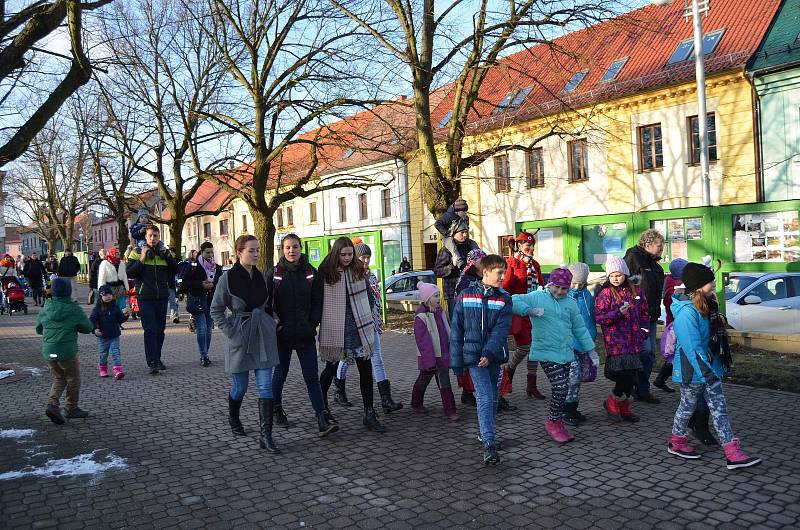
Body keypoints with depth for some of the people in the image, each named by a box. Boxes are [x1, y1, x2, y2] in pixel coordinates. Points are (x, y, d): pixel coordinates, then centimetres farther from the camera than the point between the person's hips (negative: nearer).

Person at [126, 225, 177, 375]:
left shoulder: (165, 252, 10)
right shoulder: (137, 252, 1)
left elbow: (175, 270, 3)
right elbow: (130, 273, -7)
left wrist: (167, 255, -7)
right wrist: (142, 259, -15)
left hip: (162, 296, 4)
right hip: (145, 297, -4)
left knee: (160, 330, 10)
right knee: (150, 330, -9)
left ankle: (157, 359, 22)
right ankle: (153, 363, -10)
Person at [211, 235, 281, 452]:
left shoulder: (260, 276, 6)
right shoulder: (228, 278, -8)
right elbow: (216, 310, -1)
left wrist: (271, 323, 9)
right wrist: (230, 331, -9)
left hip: (264, 336, 3)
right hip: (240, 337, -3)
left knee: (266, 386, -4)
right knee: (240, 387, 11)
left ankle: (265, 435, -2)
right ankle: (233, 418, 41)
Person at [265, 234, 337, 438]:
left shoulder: (312, 273, 3)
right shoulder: (274, 273, -1)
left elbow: (318, 301, 7)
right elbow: (266, 302, 1)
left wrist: (313, 323, -3)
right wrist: (273, 323, -8)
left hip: (306, 334, 1)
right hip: (282, 333, -1)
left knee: (312, 377, -3)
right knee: (280, 374, 13)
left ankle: (322, 421, -5)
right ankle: (277, 409, 35)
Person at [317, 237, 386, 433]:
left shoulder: (359, 271, 5)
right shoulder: (326, 273, -8)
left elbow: (369, 296, 16)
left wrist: (366, 315, 11)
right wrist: (329, 317, -4)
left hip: (359, 327, 4)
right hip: (334, 329, -3)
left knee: (366, 369, 1)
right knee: (331, 368, 10)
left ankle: (369, 414, 7)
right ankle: (322, 407, 30)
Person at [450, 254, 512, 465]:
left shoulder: (504, 299, 1)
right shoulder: (465, 295, -1)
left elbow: (501, 330, -11)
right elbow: (456, 329, 1)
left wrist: (489, 354, -24)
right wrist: (456, 360, -1)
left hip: (494, 356, 3)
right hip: (473, 354, -3)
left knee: (492, 398, 14)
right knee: (485, 398, -12)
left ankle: (486, 433, 35)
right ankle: (489, 445, -13)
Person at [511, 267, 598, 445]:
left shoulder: (570, 303, 11)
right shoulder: (537, 297, -6)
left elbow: (580, 328, 17)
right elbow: (513, 301, -14)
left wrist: (591, 349, 18)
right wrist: (529, 310, -25)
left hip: (566, 353, 6)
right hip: (547, 352, -6)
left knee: (562, 388, 11)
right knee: (560, 386, -13)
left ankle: (557, 423, 28)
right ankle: (554, 422, 7)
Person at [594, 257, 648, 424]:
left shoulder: (635, 291, 10)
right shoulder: (605, 293, -4)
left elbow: (644, 313, 19)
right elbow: (599, 317, -11)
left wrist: (643, 331, 7)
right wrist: (619, 313, -21)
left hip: (634, 341, 5)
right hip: (616, 341, -5)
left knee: (632, 374, 9)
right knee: (625, 373, -12)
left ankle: (624, 408, 25)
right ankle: (612, 401, 13)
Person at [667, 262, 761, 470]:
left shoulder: (703, 308, 6)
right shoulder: (687, 313, -25)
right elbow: (692, 347, -28)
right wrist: (706, 372, -28)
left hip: (708, 367, 9)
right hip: (692, 370, -9)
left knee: (719, 408, 7)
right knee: (688, 406, 9)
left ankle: (733, 454, 10)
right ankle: (676, 443, 29)